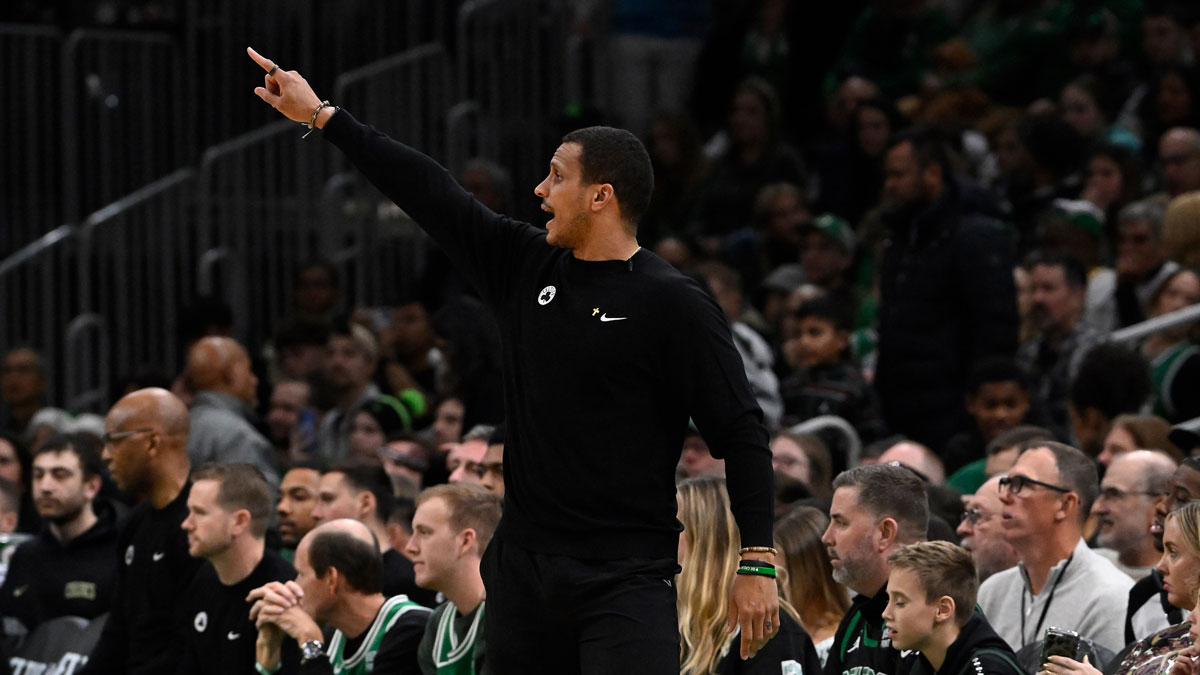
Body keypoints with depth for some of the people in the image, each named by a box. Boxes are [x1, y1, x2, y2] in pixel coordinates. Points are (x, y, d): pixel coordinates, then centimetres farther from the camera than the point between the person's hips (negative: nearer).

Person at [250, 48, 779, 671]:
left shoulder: (675, 305, -7)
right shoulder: (525, 266, 10)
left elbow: (741, 434, -7)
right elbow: (431, 193, 14)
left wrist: (757, 563, -12)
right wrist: (321, 116, 16)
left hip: (627, 578, -6)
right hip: (523, 568, 6)